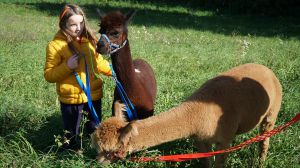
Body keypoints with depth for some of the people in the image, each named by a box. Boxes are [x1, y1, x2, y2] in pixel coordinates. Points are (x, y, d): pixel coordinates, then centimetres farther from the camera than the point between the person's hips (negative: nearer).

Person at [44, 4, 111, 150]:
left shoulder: (89, 40, 4)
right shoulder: (55, 45, -11)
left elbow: (98, 63, 19)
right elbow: (49, 75, -12)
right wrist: (67, 66, -25)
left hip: (94, 95, 4)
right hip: (71, 98, -4)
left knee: (95, 132, 20)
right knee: (72, 137, 9)